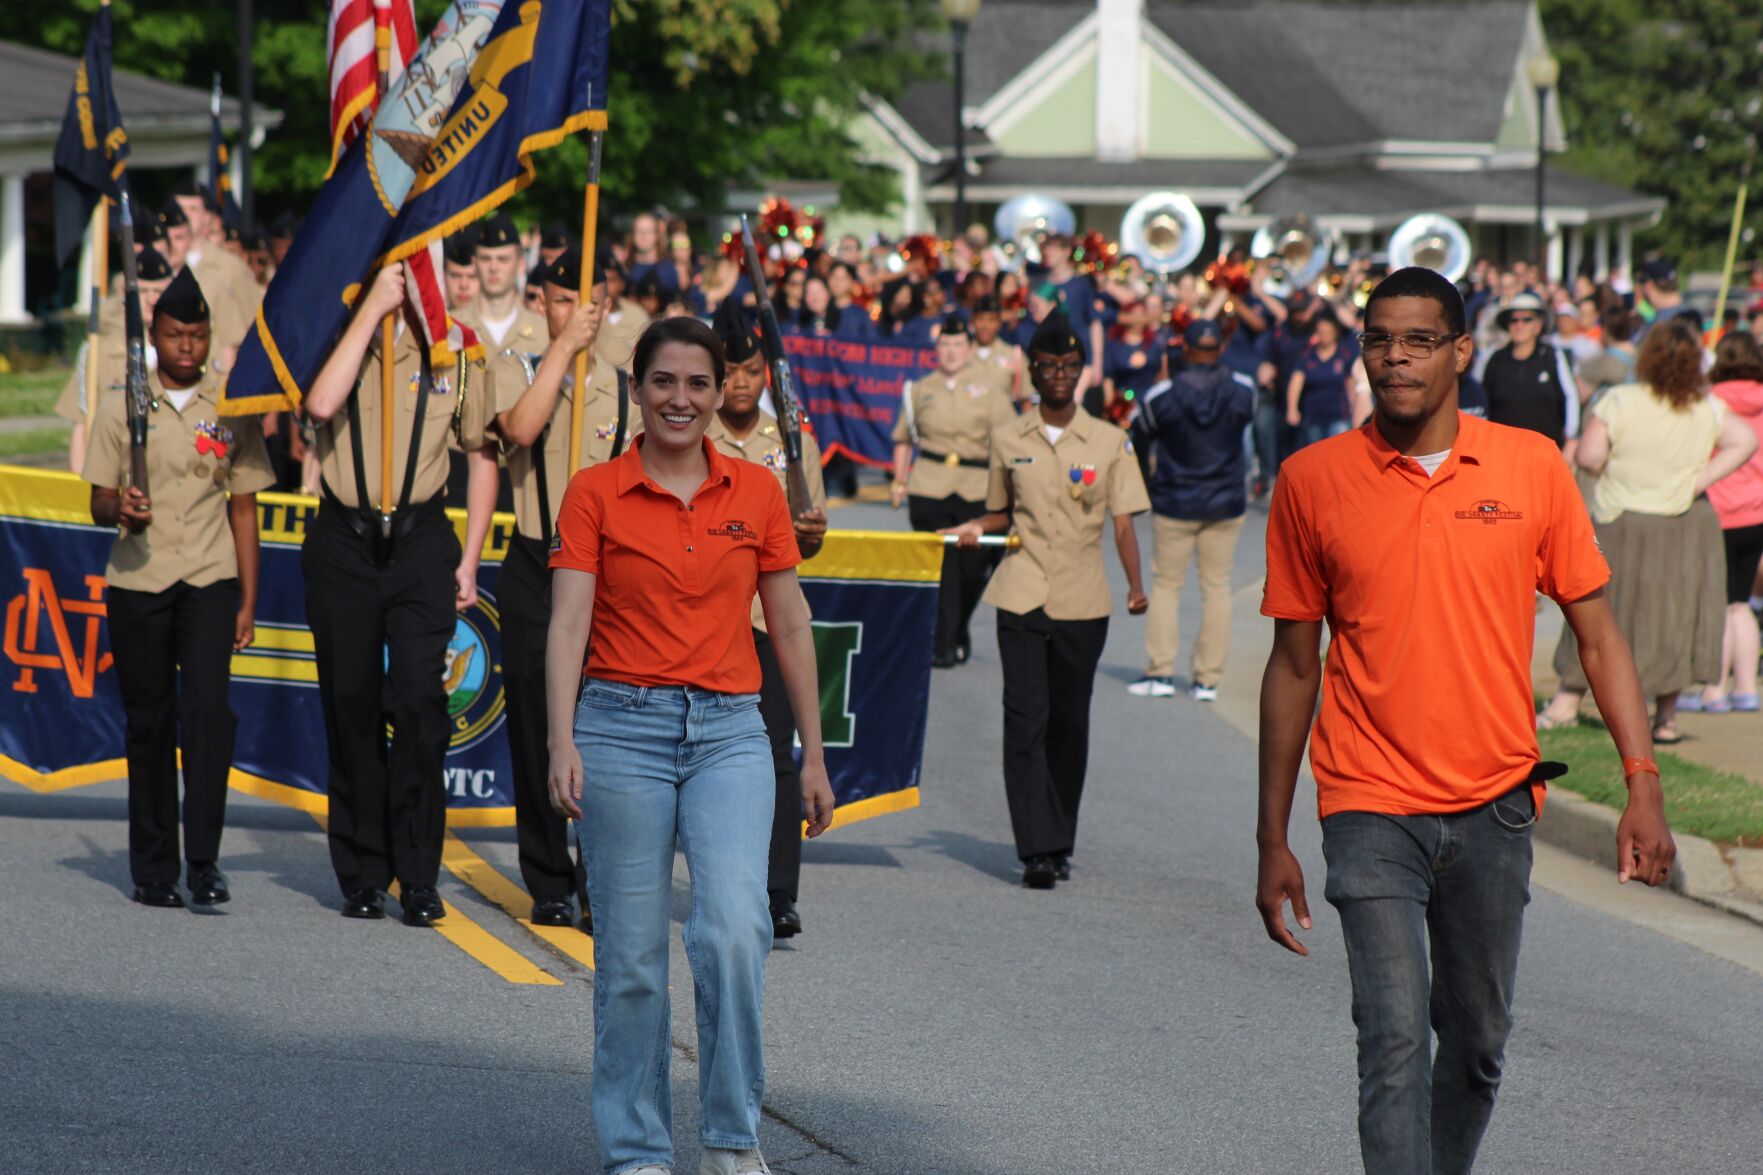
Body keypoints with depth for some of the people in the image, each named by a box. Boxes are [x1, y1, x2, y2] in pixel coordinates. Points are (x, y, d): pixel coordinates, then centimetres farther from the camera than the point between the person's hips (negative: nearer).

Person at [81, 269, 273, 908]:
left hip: (209, 581, 0)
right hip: (137, 585, 0)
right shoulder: (121, 407, 5)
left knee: (209, 708, -17)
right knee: (148, 723, 3)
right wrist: (119, 508, -18)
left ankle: (204, 862, -16)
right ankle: (154, 870, 11)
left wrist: (247, 602, 6)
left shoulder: (231, 411, 7)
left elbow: (243, 508, 10)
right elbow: (99, 503, 7)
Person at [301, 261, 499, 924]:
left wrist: (469, 560, 7)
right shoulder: (336, 339, 2)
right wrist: (371, 310, -17)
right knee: (352, 707, 4)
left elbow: (481, 456, 13)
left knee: (419, 706, -10)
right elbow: (321, 405, -20)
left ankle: (418, 879, -2)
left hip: (421, 542, 0)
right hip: (345, 541, 0)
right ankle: (362, 877, 14)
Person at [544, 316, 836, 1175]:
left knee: (734, 930, -17)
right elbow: (568, 621, -6)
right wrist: (562, 741, -18)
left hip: (728, 732, 1)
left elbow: (789, 626, 11)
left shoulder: (757, 493, 7)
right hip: (623, 725, -1)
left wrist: (814, 756, 10)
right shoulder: (594, 494, 1)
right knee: (630, 957, 2)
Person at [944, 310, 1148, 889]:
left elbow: (1122, 522, 2)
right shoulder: (1008, 438, 8)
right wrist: (975, 529, -2)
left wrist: (1135, 586, -12)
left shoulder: (1109, 442, 5)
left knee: (1069, 723, 6)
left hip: (1083, 601, 0)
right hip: (1022, 596, 0)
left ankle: (1060, 845, 18)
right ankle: (1038, 848, -13)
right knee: (1026, 718, -10)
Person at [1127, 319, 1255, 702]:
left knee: (1165, 584, 10)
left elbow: (1140, 439, 4)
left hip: (1174, 503, -2)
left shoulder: (1161, 396, -13)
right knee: (1217, 587, 8)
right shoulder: (1242, 390, -9)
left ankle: (1160, 672, 4)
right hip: (1225, 504, 2)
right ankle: (1208, 678, 7)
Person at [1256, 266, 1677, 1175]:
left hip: (1495, 806, 2)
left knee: (1478, 1044, 13)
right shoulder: (1312, 480, 0)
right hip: (1370, 808, -2)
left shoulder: (1531, 468, 1)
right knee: (1395, 1044, -14)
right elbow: (1294, 664, 6)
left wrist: (1643, 784, -5)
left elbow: (1597, 633, 6)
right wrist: (1272, 840, 6)